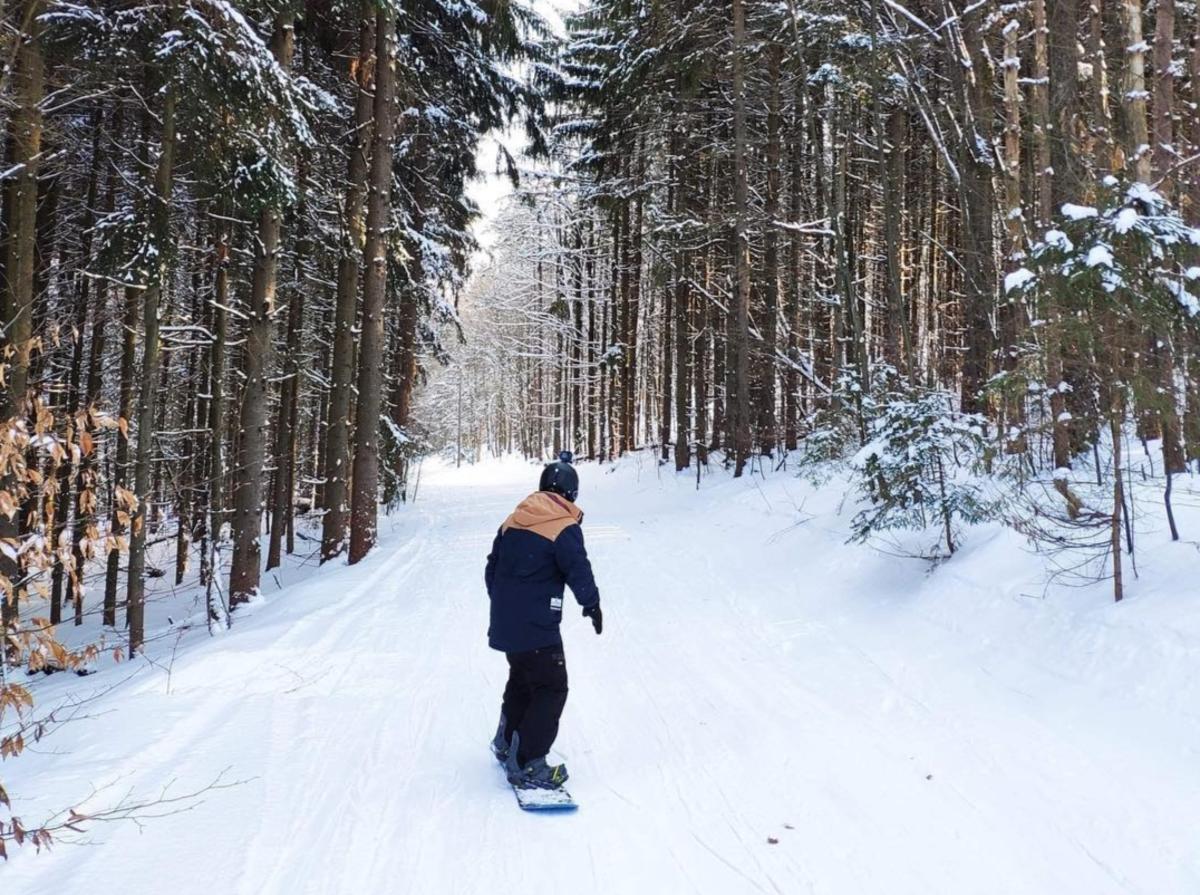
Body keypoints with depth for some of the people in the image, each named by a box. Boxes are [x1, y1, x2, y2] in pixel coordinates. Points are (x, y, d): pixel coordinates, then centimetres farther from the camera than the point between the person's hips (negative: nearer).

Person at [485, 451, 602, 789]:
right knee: (551, 689, 0)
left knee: (522, 679, 25)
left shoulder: (513, 520, 8)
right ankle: (527, 765, -3)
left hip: (505, 623, 8)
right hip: (537, 626, -8)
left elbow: (492, 567, 16)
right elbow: (579, 571, -12)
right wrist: (592, 604, 6)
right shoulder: (565, 528, -13)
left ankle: (507, 743, 39)